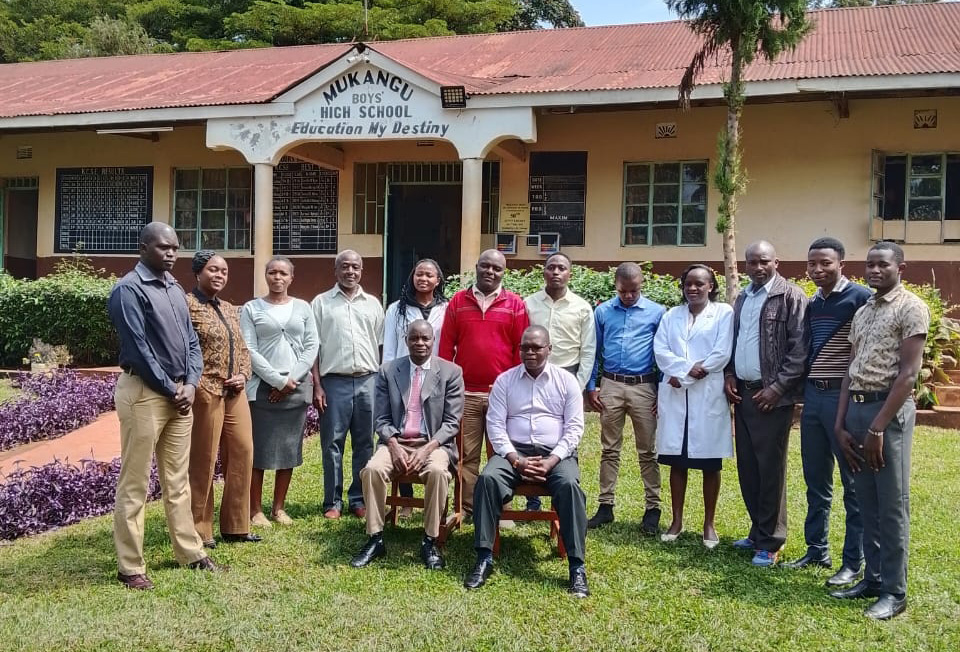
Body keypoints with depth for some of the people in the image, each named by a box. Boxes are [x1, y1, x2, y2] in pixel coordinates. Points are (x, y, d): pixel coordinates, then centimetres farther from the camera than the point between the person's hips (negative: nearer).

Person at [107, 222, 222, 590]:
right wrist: (170, 389, -12)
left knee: (178, 479, 15)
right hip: (143, 392, -8)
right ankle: (130, 567, 8)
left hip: (180, 392, 8)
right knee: (135, 483, 0)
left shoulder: (175, 289, 14)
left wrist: (190, 384, -2)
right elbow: (138, 349, -16)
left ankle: (190, 552, 24)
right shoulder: (129, 289, -11)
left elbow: (191, 341, 12)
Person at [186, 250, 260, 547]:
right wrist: (198, 385, -16)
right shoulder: (187, 304, -7)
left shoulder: (230, 310, 17)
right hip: (205, 393, -8)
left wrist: (243, 375, 2)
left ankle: (235, 526, 19)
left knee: (243, 453, 7)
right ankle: (199, 531, 11)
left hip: (235, 393, 8)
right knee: (203, 461, -1)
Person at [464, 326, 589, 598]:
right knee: (488, 478, -29)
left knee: (569, 484, -32)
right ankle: (484, 558, -24)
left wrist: (550, 462, -14)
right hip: (513, 452, 1)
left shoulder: (567, 381, 6)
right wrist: (516, 460, -13)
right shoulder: (504, 380, 8)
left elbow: (574, 428, 0)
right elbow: (495, 425, 1)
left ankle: (577, 566, -28)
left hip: (556, 453, -1)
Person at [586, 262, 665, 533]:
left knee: (648, 451, 4)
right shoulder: (602, 312, 7)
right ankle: (605, 505, 15)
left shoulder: (657, 312, 1)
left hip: (644, 387, -2)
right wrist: (590, 387, 5)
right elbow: (594, 352, 11)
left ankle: (652, 509, 11)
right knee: (609, 450, 8)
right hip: (611, 386, 2)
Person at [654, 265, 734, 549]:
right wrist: (687, 368, -14)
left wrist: (683, 375, -9)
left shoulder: (724, 313, 2)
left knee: (710, 464, 3)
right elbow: (660, 350, 3)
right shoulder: (671, 315, 15)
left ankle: (709, 523, 14)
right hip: (675, 395, 3)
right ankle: (677, 520, 17)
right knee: (677, 461, 6)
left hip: (708, 395, -3)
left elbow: (722, 354, -8)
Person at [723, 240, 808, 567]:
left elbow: (799, 349, -13)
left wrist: (778, 387, -15)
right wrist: (729, 374, 6)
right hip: (742, 393, 7)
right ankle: (757, 530, 25)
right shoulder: (742, 298, 15)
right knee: (747, 466, 11)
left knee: (770, 468, -2)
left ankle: (770, 542, 8)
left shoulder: (790, 296, -8)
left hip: (771, 396, -7)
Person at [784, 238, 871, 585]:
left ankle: (853, 563, 10)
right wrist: (802, 390, 13)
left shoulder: (860, 298, -9)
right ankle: (817, 550, 26)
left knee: (853, 483, 2)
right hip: (813, 396, 7)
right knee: (816, 480, 14)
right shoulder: (812, 304, 12)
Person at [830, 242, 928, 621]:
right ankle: (873, 578, 21)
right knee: (866, 502, 12)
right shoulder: (862, 312, 16)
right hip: (856, 409, 7)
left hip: (889, 410, -7)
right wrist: (841, 424, 7)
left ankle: (895, 591, 8)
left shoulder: (910, 308, -6)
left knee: (892, 505, -1)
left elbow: (908, 374, -13)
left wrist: (877, 427, -16)